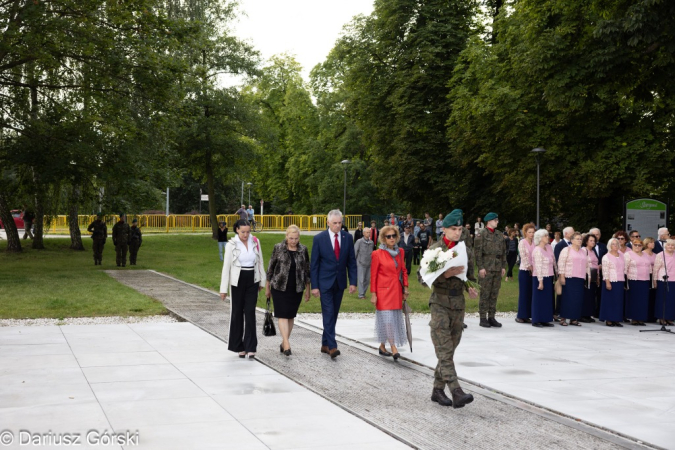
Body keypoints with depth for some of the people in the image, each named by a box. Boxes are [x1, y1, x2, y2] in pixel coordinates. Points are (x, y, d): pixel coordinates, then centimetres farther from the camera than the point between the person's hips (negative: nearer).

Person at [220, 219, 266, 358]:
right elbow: (226, 267, -6)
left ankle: (250, 347, -3)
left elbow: (260, 262, 11)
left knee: (250, 313, -4)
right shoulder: (231, 245, -6)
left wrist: (262, 280, 12)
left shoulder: (255, 242, 2)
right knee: (237, 313, 6)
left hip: (252, 281, 2)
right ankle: (239, 346, 18)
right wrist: (223, 289, -8)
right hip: (237, 281, -2)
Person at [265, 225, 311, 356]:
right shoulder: (278, 248, -4)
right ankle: (287, 344, -15)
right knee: (283, 315, -9)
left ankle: (284, 343, 20)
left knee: (291, 316, 8)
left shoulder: (303, 250, 3)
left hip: (297, 289, 3)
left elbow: (306, 270, 10)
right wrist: (267, 287, 5)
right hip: (280, 287, -3)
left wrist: (307, 289, 10)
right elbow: (270, 267, 3)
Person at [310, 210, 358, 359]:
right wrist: (314, 285, -9)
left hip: (340, 282, 4)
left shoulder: (347, 237, 1)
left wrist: (353, 282, -1)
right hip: (325, 282, -4)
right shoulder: (319, 238, -7)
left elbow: (351, 261, 5)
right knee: (328, 313, -10)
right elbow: (314, 264, -5)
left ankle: (325, 344, 20)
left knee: (333, 314, 10)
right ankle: (332, 346, -13)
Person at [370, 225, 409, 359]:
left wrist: (405, 288, 10)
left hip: (397, 291, 6)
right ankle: (393, 347, -8)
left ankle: (382, 346, 19)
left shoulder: (400, 252, 8)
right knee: (387, 318, -11)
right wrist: (373, 294, -9)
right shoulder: (378, 254, -8)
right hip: (384, 291, -6)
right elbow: (373, 275, -6)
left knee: (396, 317, 7)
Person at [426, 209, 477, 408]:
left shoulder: (466, 251, 8)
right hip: (440, 303, -5)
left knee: (449, 350, 9)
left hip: (458, 304, 5)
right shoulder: (434, 250, -5)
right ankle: (456, 392, -20)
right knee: (444, 351, -12)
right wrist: (445, 274, -21)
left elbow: (470, 276, 17)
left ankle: (438, 390, 19)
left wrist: (471, 288, -4)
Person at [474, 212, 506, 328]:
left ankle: (491, 317, 14)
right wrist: (481, 267, -15)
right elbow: (477, 252, -9)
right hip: (486, 269, -6)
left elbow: (503, 252, 17)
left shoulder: (499, 235, 14)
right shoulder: (481, 235, -5)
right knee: (485, 294, -3)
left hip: (497, 269, 6)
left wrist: (503, 266, 10)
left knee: (494, 294, 8)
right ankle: (483, 318, 2)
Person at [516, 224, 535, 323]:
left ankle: (527, 316, 10)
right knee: (523, 293, -3)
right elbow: (523, 257, -10)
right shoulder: (522, 242, -5)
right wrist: (530, 267, -12)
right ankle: (520, 316, 3)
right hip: (524, 270, -4)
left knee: (531, 293, 5)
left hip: (533, 270, 5)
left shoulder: (535, 243, 8)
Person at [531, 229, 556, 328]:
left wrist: (556, 273, 12)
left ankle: (545, 320, 17)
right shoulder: (537, 250, -14)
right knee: (539, 299, -2)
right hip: (540, 278, -8)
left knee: (547, 299, 10)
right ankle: (536, 321, 5)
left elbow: (553, 261, 15)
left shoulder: (549, 247, 8)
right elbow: (538, 267, -17)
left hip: (548, 277, 8)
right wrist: (540, 281, -19)